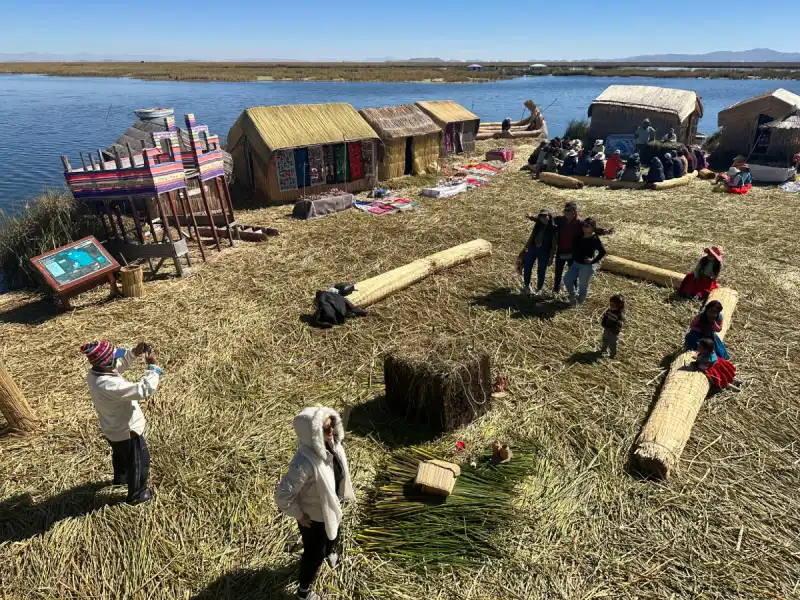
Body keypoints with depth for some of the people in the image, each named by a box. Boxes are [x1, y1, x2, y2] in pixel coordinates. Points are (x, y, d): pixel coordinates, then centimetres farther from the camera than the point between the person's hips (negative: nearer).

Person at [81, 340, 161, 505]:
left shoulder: (94, 373, -15)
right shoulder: (111, 386, -43)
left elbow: (120, 365, 2)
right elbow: (145, 390, -41)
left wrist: (134, 353, -14)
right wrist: (153, 366, -33)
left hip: (112, 429, 9)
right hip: (127, 431, -9)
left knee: (120, 455, 37)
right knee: (139, 462, 18)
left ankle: (120, 477, 65)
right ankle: (136, 495, 40)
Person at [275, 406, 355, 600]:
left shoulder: (331, 445, -19)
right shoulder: (304, 463, -43)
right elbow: (282, 494, -36)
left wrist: (340, 496, 12)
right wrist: (299, 515, -20)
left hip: (331, 506, 7)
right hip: (314, 515, -7)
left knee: (332, 535, 36)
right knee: (315, 554, 18)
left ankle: (331, 551, 70)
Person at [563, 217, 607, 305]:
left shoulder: (595, 239, -18)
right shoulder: (581, 236, 1)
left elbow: (603, 251, -16)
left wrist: (594, 261, -18)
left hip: (587, 266, -7)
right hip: (576, 263, 7)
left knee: (583, 285, 6)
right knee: (567, 279, 7)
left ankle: (579, 302, 27)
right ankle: (573, 297, 27)